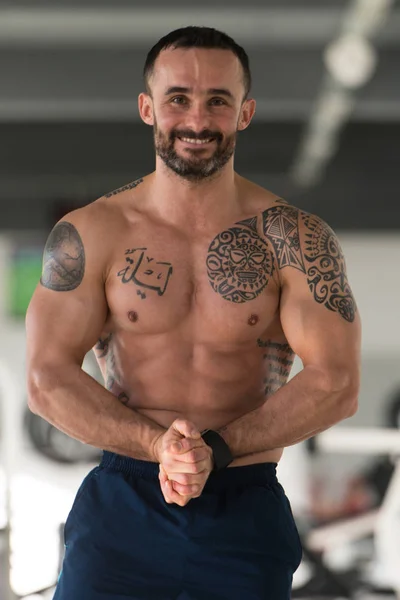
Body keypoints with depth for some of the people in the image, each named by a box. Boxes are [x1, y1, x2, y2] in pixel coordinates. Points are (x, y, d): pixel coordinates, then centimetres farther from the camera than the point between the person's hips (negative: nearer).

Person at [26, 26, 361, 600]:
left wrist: (217, 449, -19)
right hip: (121, 508, 0)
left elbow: (335, 385, -7)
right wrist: (158, 445, -20)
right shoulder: (88, 234, 0)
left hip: (247, 515, 0)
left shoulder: (296, 239, -2)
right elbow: (48, 380, -5)